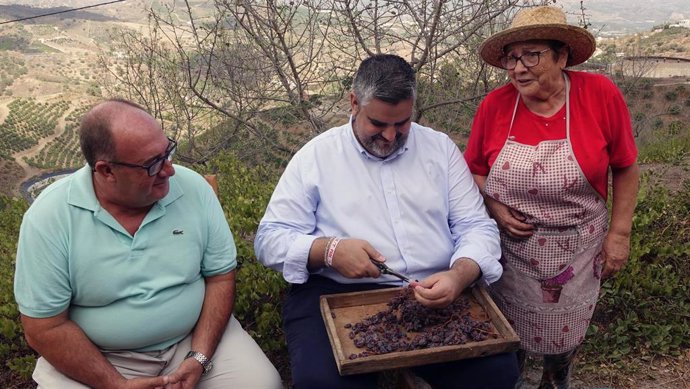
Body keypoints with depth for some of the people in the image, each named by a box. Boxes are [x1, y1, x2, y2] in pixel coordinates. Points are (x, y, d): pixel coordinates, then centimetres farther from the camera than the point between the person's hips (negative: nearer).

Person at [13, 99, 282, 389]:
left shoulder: (194, 189, -11)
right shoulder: (49, 217, -15)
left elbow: (220, 276, -4)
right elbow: (45, 328, -11)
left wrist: (200, 358, -14)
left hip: (194, 337, 1)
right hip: (97, 356, 0)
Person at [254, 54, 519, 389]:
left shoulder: (440, 148, 11)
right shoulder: (316, 155, 5)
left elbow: (477, 227, 7)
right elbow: (269, 239, 3)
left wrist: (460, 275, -16)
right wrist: (329, 250, -17)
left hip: (436, 294, 3)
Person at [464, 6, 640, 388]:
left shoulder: (601, 95, -14)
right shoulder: (494, 105, -11)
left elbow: (625, 169, -3)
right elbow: (473, 171, 3)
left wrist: (619, 233, -4)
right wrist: (494, 207, -13)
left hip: (575, 252, 0)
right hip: (509, 249, 1)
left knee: (564, 339, 19)